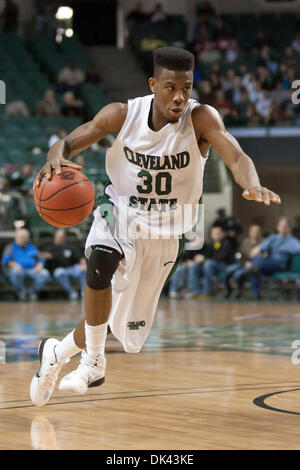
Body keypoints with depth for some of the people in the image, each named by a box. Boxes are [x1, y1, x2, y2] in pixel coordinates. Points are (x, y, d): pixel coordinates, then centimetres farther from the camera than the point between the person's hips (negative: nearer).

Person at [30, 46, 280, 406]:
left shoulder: (201, 119, -23)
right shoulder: (122, 115, -18)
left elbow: (235, 156, -38)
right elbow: (69, 143, -10)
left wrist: (253, 186, -62)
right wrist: (55, 158, -36)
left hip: (163, 233, 1)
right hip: (119, 215, -1)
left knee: (128, 333, 11)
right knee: (101, 259, -37)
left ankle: (57, 352, 42)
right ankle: (93, 361, -17)